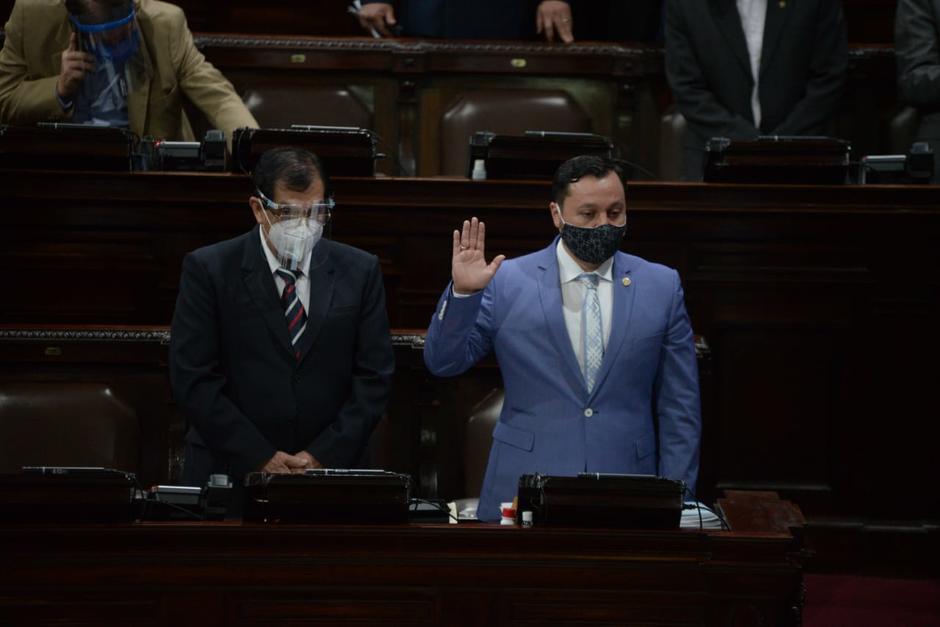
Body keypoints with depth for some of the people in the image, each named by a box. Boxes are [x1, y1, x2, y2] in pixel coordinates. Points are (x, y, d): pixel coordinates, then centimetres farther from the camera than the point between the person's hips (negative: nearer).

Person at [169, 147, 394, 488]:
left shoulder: (359, 271, 7)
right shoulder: (209, 270, 0)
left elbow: (374, 377, 6)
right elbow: (192, 379, -4)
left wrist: (324, 456, -4)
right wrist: (260, 458, -9)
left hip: (330, 470, 2)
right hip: (230, 472, -1)